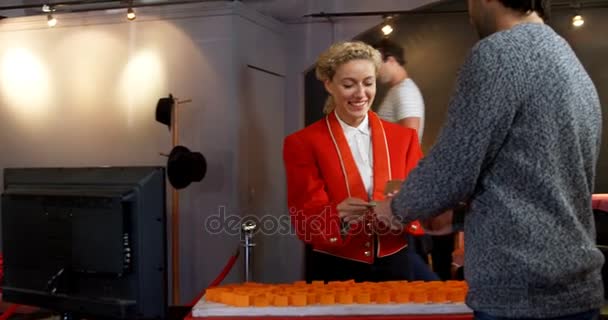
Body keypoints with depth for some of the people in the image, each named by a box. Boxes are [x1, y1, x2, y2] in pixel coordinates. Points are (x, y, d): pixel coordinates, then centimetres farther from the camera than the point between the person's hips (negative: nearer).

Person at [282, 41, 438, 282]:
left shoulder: (403, 137, 5)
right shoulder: (302, 143, -4)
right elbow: (305, 221, -10)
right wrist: (338, 216, -31)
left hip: (396, 266, 3)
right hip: (336, 272, -2)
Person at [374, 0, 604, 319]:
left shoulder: (499, 52, -13)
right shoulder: (574, 66, 14)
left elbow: (449, 171, -15)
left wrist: (396, 207, 4)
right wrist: (459, 215, 20)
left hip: (519, 293, -8)